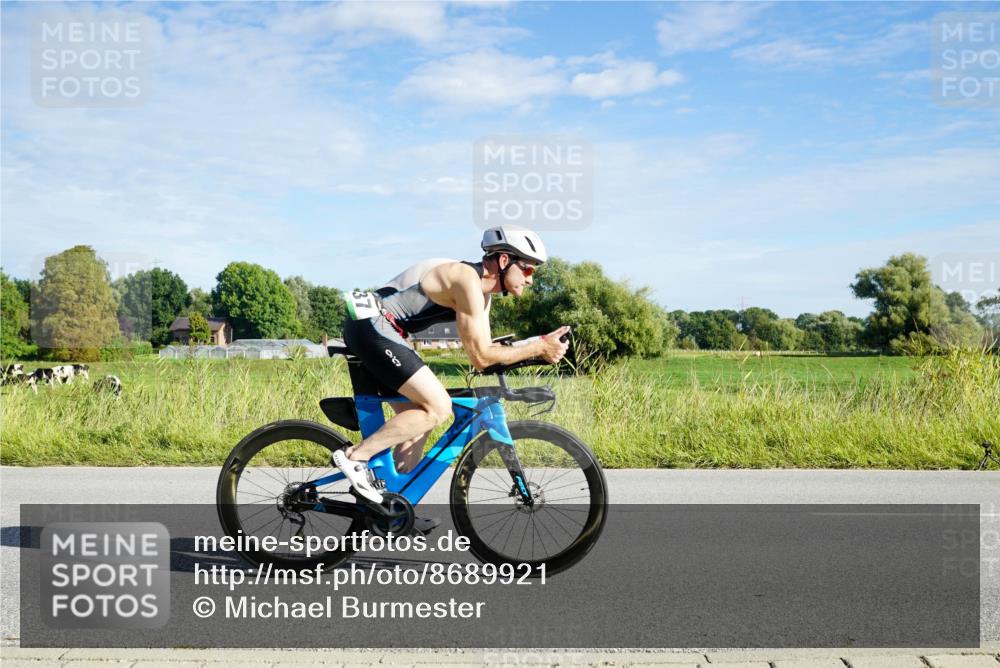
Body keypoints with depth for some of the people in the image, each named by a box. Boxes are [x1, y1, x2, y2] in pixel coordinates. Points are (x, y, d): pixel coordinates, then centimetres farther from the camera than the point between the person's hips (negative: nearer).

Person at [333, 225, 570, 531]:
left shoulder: (482, 292, 13)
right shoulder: (467, 279, -17)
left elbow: (485, 351, 13)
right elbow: (480, 357, -18)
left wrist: (538, 348, 1)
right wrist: (539, 347, -13)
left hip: (371, 329, 11)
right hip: (372, 325, -11)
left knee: (418, 417, 12)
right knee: (438, 408, -14)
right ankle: (355, 456, -9)